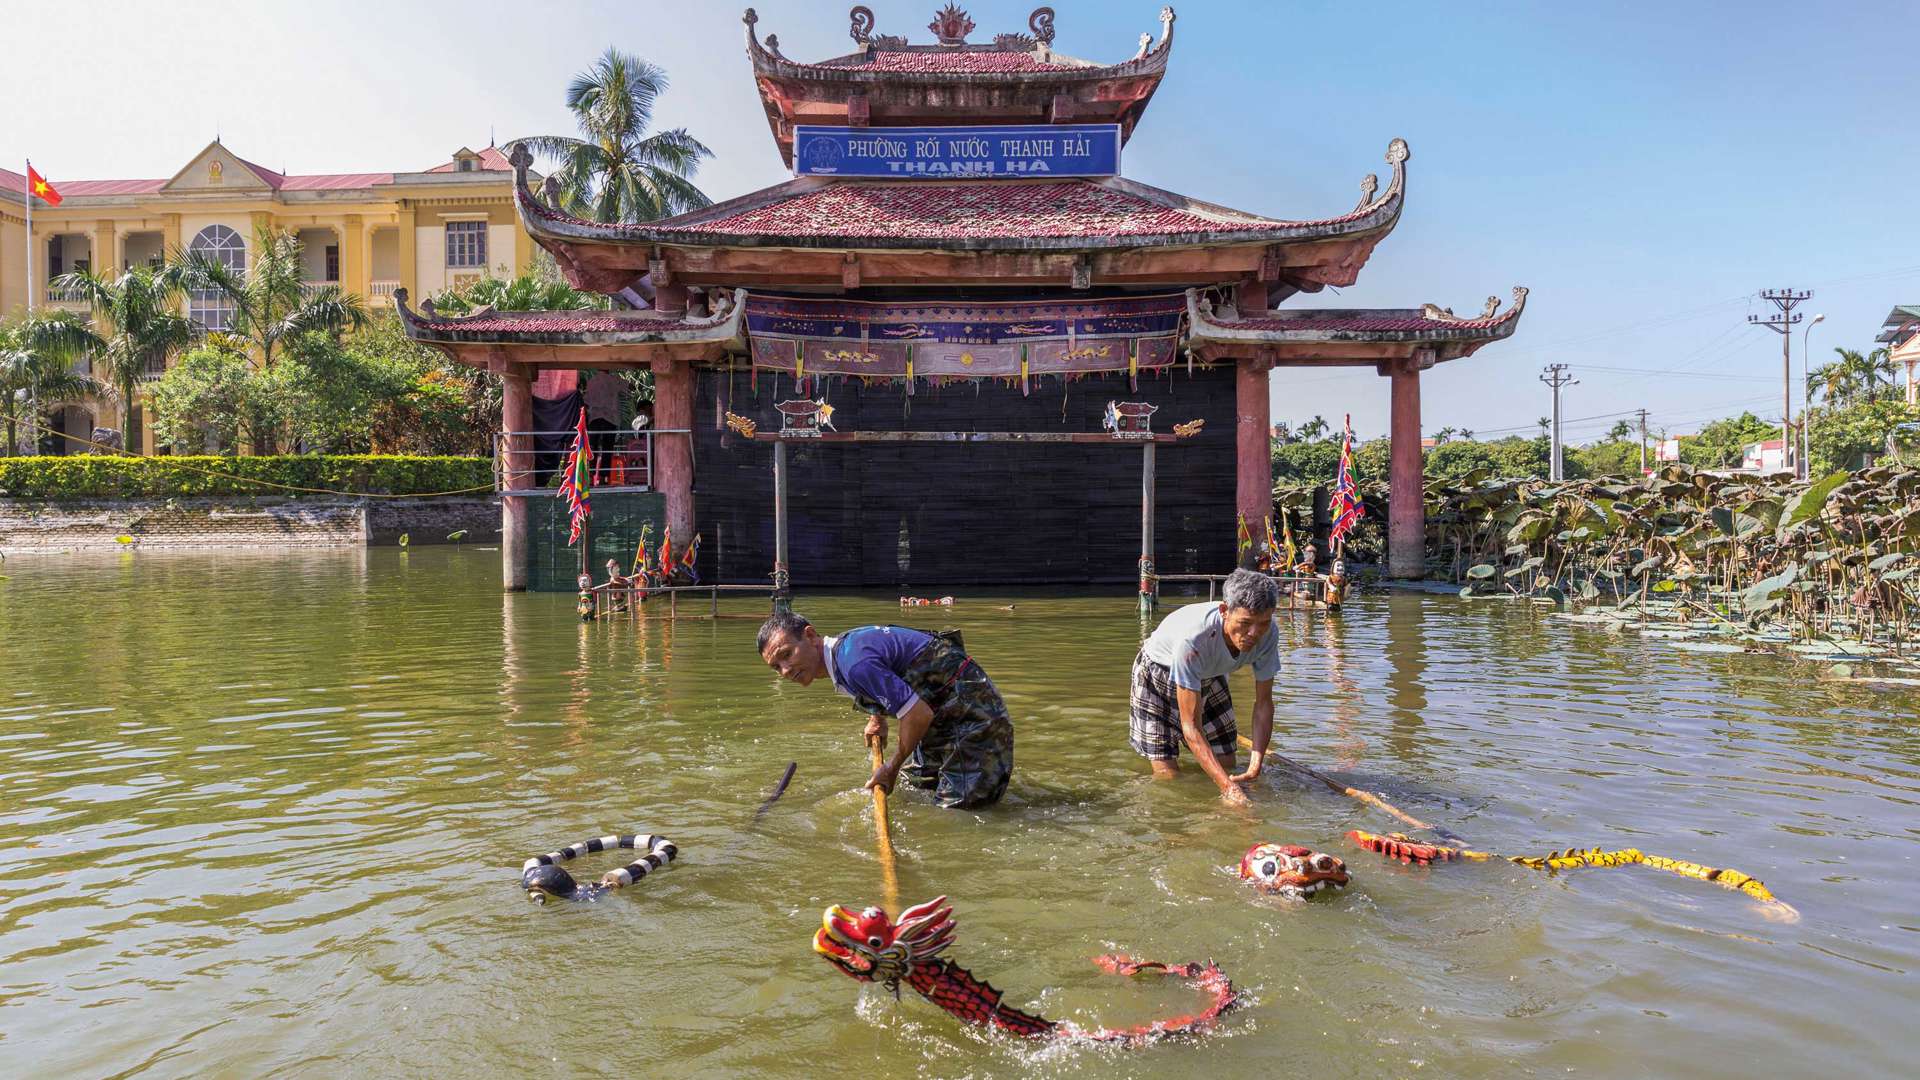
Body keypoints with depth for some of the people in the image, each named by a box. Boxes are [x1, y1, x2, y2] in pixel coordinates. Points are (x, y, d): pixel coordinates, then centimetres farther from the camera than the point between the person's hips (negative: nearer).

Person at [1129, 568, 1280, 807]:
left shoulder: (1267, 634, -30)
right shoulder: (1192, 639, -46)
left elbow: (1263, 702, -17)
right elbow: (1191, 725, -41)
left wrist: (1255, 764, -30)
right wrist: (1228, 786, -49)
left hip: (1209, 677, 5)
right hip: (1158, 674, -5)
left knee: (1226, 765, 6)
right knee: (1167, 773, -11)